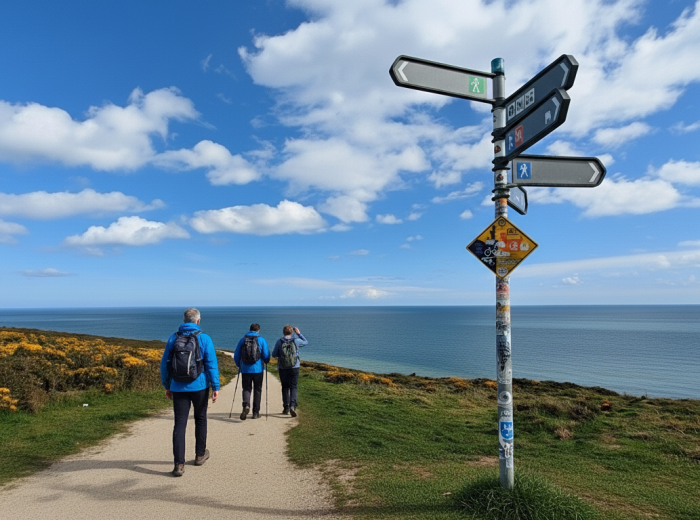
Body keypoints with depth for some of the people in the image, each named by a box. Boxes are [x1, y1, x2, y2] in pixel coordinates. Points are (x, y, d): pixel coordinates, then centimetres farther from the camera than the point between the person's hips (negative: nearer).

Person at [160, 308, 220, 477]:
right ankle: (200, 455, 31)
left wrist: (167, 386, 17)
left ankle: (179, 464, -2)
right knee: (200, 419, 17)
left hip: (178, 388, 2)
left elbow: (164, 364, 7)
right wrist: (215, 387, -7)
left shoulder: (173, 338, 2)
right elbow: (211, 364, -11)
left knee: (180, 424, 3)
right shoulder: (204, 338, -8)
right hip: (199, 387, -1)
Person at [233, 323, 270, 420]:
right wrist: (266, 361, 20)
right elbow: (266, 356, -3)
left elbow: (236, 356, 8)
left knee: (246, 389, 11)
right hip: (258, 369, -1)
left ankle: (246, 406, -16)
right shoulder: (261, 340, -1)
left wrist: (239, 365, 25)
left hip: (245, 370, 1)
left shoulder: (243, 339, 5)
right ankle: (256, 412, 15)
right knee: (257, 390, 11)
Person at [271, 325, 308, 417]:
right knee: (293, 387, 3)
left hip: (283, 368, 1)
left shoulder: (279, 342, -5)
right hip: (294, 368, -1)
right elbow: (306, 342, 15)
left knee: (285, 387, 14)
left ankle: (286, 408, 18)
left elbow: (274, 355, 1)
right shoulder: (296, 341, -5)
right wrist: (299, 333, 19)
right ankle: (292, 405, -16)